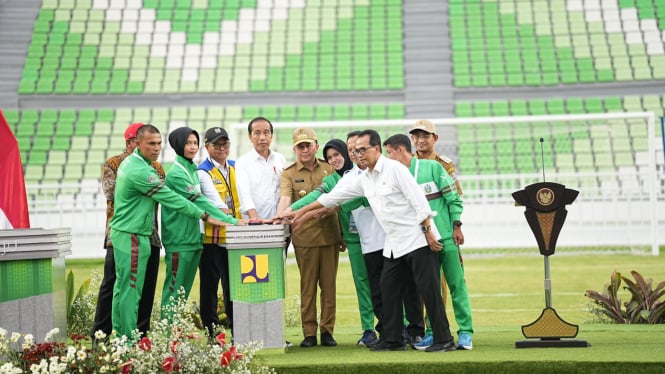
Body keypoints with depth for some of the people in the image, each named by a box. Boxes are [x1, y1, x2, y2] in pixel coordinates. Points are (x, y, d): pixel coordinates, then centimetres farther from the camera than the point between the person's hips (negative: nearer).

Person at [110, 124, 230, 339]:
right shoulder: (140, 172, -21)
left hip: (122, 232, 10)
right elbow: (171, 199, -19)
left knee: (122, 286, 13)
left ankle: (119, 336, 19)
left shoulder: (130, 162, 11)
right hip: (133, 236, -10)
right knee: (131, 289, -7)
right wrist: (204, 216, -14)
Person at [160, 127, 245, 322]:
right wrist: (230, 220, -20)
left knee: (185, 288, 11)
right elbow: (199, 202, -18)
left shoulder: (193, 169, 13)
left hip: (193, 237, 8)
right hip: (179, 239, -8)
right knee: (174, 287, -5)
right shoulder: (176, 173, -13)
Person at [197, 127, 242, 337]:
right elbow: (216, 204, -18)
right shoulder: (203, 172, -7)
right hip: (211, 238, -6)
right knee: (210, 286, 1)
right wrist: (235, 221, -29)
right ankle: (211, 333, 6)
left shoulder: (235, 167, 13)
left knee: (233, 286, 10)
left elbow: (242, 196, 16)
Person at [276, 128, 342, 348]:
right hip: (304, 237, -2)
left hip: (330, 235, 2)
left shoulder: (329, 169, 11)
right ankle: (309, 333, 6)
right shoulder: (289, 174, 3)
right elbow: (285, 199, -13)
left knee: (329, 284, 4)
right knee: (307, 286, 1)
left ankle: (327, 330, 10)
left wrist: (342, 234, 13)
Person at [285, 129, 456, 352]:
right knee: (388, 288, 8)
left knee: (428, 289, -8)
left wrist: (428, 230, -18)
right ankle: (392, 339, 16)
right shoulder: (364, 179, 13)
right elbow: (334, 196, 20)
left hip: (417, 239, -8)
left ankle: (444, 340, -6)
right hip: (394, 245, 8)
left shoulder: (394, 168, -10)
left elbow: (418, 200, -14)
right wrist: (302, 211, 22)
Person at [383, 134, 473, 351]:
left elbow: (453, 197, -3)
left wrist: (457, 226, -7)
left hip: (446, 237, -4)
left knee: (456, 284, -2)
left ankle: (465, 332, 1)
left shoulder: (432, 167, -3)